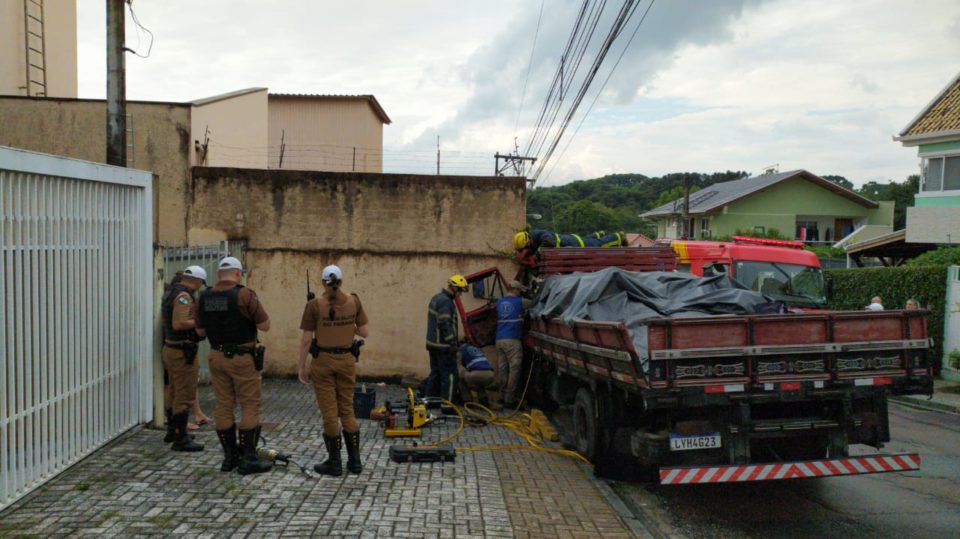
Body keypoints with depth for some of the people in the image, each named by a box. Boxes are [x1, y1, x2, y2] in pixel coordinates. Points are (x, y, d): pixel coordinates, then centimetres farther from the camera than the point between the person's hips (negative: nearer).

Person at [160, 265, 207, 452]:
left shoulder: (170, 292, 12)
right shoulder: (184, 296, -20)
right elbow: (179, 323, -29)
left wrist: (195, 320, 17)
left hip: (169, 348, 11)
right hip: (182, 351, -11)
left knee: (173, 391, 22)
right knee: (185, 395, -4)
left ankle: (172, 429, 37)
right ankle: (180, 439, 1)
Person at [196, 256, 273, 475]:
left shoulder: (205, 297, 3)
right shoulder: (244, 295, -14)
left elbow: (200, 330, 13)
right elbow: (265, 325, -10)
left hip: (217, 356, 6)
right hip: (242, 357, -5)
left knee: (223, 405, 11)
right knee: (250, 406, 2)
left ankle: (229, 456, 17)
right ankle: (248, 459, 2)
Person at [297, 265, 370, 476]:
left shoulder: (314, 304, -10)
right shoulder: (354, 301, -2)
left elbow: (306, 339, -8)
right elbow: (365, 332, 1)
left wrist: (302, 366, 2)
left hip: (323, 361, -3)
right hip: (346, 360, 3)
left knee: (329, 413, 4)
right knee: (347, 410, 14)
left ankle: (334, 463, 11)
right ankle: (354, 460, 17)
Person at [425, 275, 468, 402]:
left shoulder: (436, 298, 16)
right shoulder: (445, 301, -16)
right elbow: (445, 324, -23)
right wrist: (452, 342, -20)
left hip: (432, 343, 10)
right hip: (443, 345, -10)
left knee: (435, 373, 14)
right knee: (449, 374, -5)